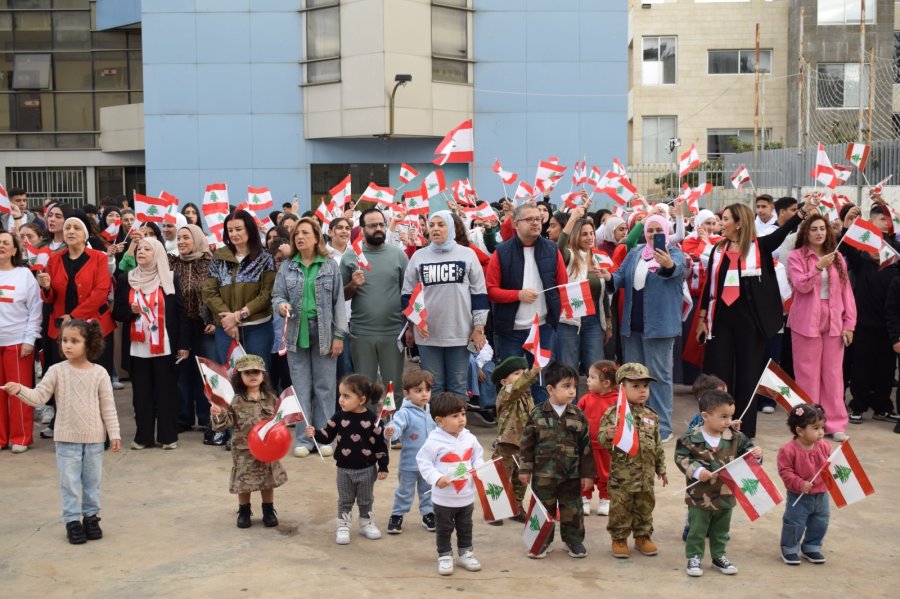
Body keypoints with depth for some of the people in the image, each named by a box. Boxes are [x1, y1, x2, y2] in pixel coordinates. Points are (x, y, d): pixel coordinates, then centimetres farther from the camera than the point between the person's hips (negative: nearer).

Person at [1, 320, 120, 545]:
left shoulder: (99, 373, -6)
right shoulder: (57, 371, -6)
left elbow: (108, 406, -3)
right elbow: (39, 397, -10)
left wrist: (114, 433, -3)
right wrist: (20, 390, -29)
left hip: (94, 438, 0)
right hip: (67, 438, 0)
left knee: (92, 481, 12)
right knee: (69, 482, 5)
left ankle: (91, 516, 27)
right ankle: (72, 521, 16)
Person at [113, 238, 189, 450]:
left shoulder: (170, 279, 1)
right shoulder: (126, 280, 7)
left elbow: (181, 313, 0)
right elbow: (117, 313, 8)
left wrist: (183, 344, -4)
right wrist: (131, 310, -14)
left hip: (164, 346, -2)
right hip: (137, 347, 2)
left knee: (166, 390, 3)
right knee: (141, 392, 6)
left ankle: (168, 436, 9)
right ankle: (143, 436, 12)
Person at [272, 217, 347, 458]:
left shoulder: (330, 266, 2)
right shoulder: (287, 267, 6)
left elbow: (338, 302, 1)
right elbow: (277, 295, 7)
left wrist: (339, 335, -4)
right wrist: (281, 305, -17)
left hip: (324, 334, -1)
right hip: (296, 334, 2)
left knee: (324, 387, 4)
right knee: (301, 389, 6)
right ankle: (303, 439, 14)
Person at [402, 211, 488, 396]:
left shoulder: (467, 254, 3)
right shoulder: (418, 256, 7)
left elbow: (479, 292, 4)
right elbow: (407, 293, 10)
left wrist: (479, 328, -1)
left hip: (460, 332, -1)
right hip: (427, 333, 1)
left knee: (458, 385, 6)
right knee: (433, 386, 7)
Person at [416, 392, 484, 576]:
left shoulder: (469, 438, -2)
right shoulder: (434, 442, -18)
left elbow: (477, 457, 10)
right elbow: (423, 462, -14)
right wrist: (436, 478, -24)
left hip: (467, 496, 4)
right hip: (443, 498, -4)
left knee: (465, 527, 19)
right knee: (444, 529, 11)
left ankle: (465, 553, 34)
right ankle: (444, 556, 24)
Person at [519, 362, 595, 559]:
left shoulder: (578, 416, -3)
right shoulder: (537, 414, -7)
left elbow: (586, 446, 1)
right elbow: (527, 444, -2)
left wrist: (588, 473, 1)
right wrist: (525, 469, -3)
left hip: (571, 475, 1)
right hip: (543, 475, -1)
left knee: (572, 510, 11)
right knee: (543, 510, 10)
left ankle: (573, 540, 28)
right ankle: (542, 541, 25)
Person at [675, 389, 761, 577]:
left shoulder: (736, 438, -4)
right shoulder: (691, 438, -16)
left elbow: (746, 451, 4)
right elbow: (681, 458, -12)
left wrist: (755, 454, -17)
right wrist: (696, 470, -23)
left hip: (726, 495, 4)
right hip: (700, 496, -4)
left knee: (721, 530, 20)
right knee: (697, 530, 9)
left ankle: (719, 556, 36)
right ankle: (694, 558, 23)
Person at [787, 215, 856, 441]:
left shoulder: (837, 257, 10)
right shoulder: (796, 257, 0)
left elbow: (846, 291, 8)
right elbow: (801, 286, -13)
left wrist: (849, 323, 2)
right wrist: (818, 267, -27)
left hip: (833, 321, 3)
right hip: (807, 321, -3)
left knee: (833, 373, 4)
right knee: (808, 373, 2)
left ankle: (835, 424, 10)